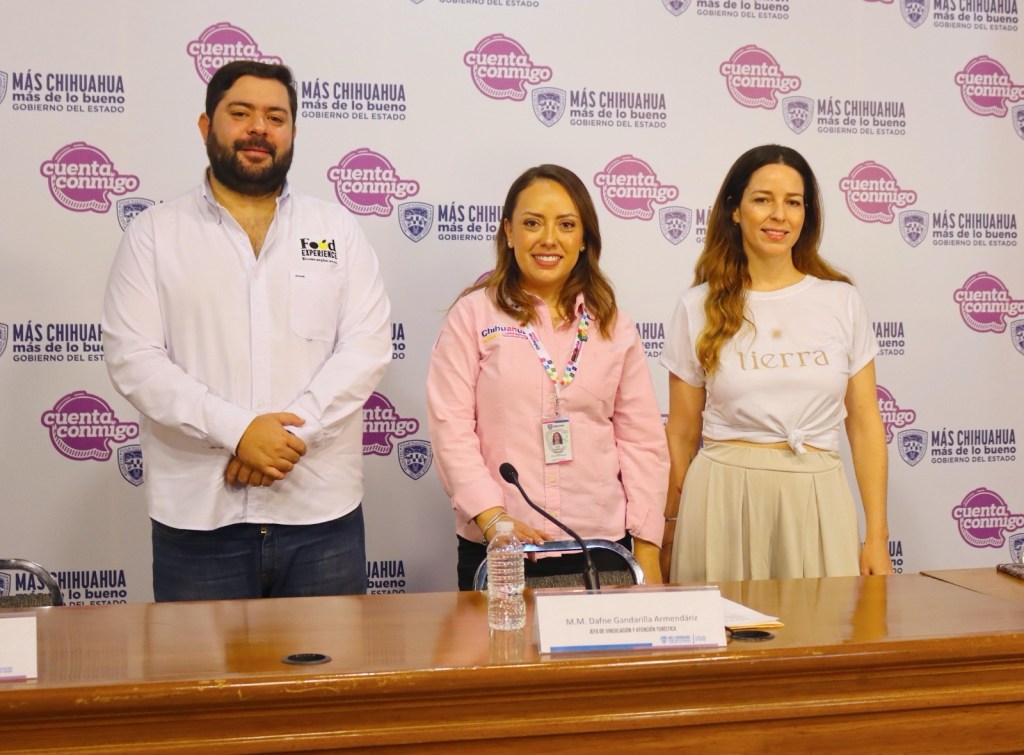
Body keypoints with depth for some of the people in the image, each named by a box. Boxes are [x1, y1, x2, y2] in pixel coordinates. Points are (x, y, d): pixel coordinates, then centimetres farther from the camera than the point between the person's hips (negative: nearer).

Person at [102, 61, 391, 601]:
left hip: (323, 514, 1)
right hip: (197, 517, -1)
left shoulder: (337, 230, 9)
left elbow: (367, 345, -1)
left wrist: (293, 429, -14)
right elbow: (132, 358, -4)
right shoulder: (153, 234, 5)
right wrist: (237, 430, -16)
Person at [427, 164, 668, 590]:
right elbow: (451, 428, -5)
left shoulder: (613, 324, 9)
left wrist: (646, 548, 2)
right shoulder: (474, 314, 1)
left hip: (602, 542, 2)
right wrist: (492, 518, -15)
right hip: (497, 549, -2)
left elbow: (641, 439, 8)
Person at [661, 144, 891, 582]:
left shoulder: (841, 301, 5)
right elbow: (682, 433, 6)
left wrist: (877, 536, 2)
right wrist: (670, 529, 9)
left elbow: (864, 424, 5)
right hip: (724, 497, -1)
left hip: (816, 497, 1)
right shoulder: (700, 307, 2)